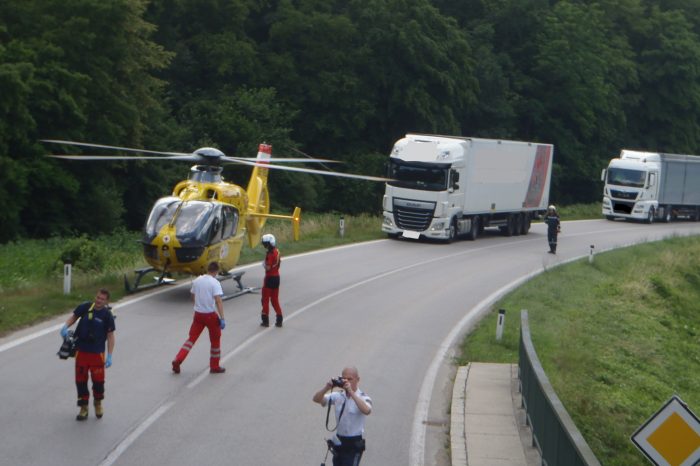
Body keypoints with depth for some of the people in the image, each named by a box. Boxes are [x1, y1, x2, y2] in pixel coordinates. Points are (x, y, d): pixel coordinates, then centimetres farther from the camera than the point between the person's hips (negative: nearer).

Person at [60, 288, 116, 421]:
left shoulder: (107, 315, -9)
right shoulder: (85, 308, -4)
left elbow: (110, 336, -5)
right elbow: (74, 316, 13)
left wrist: (109, 356, -9)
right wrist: (65, 327, -8)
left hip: (97, 353, -2)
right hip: (81, 351, 2)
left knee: (98, 380, 3)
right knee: (80, 380, 6)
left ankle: (98, 404, 31)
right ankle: (84, 408, 21)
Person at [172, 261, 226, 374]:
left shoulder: (197, 280, 4)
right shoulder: (215, 283, -14)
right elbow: (218, 301, -22)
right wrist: (222, 318, -23)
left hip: (198, 314, 4)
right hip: (211, 315, -4)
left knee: (192, 338, 11)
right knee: (215, 340, 13)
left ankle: (178, 360, -3)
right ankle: (214, 367, 20)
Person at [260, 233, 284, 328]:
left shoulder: (270, 254, -21)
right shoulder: (277, 252, 6)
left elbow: (268, 268, -24)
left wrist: (264, 264, -6)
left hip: (270, 278, -8)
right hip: (277, 277, 8)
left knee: (265, 299, 5)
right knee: (275, 299, 16)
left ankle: (265, 320, 8)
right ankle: (279, 319, 15)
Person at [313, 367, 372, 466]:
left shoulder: (363, 397, -9)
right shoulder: (337, 396, 4)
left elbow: (366, 411, -32)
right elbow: (316, 399, -4)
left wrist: (351, 392, -34)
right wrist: (326, 388, -22)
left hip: (354, 444, -6)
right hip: (339, 442, 6)